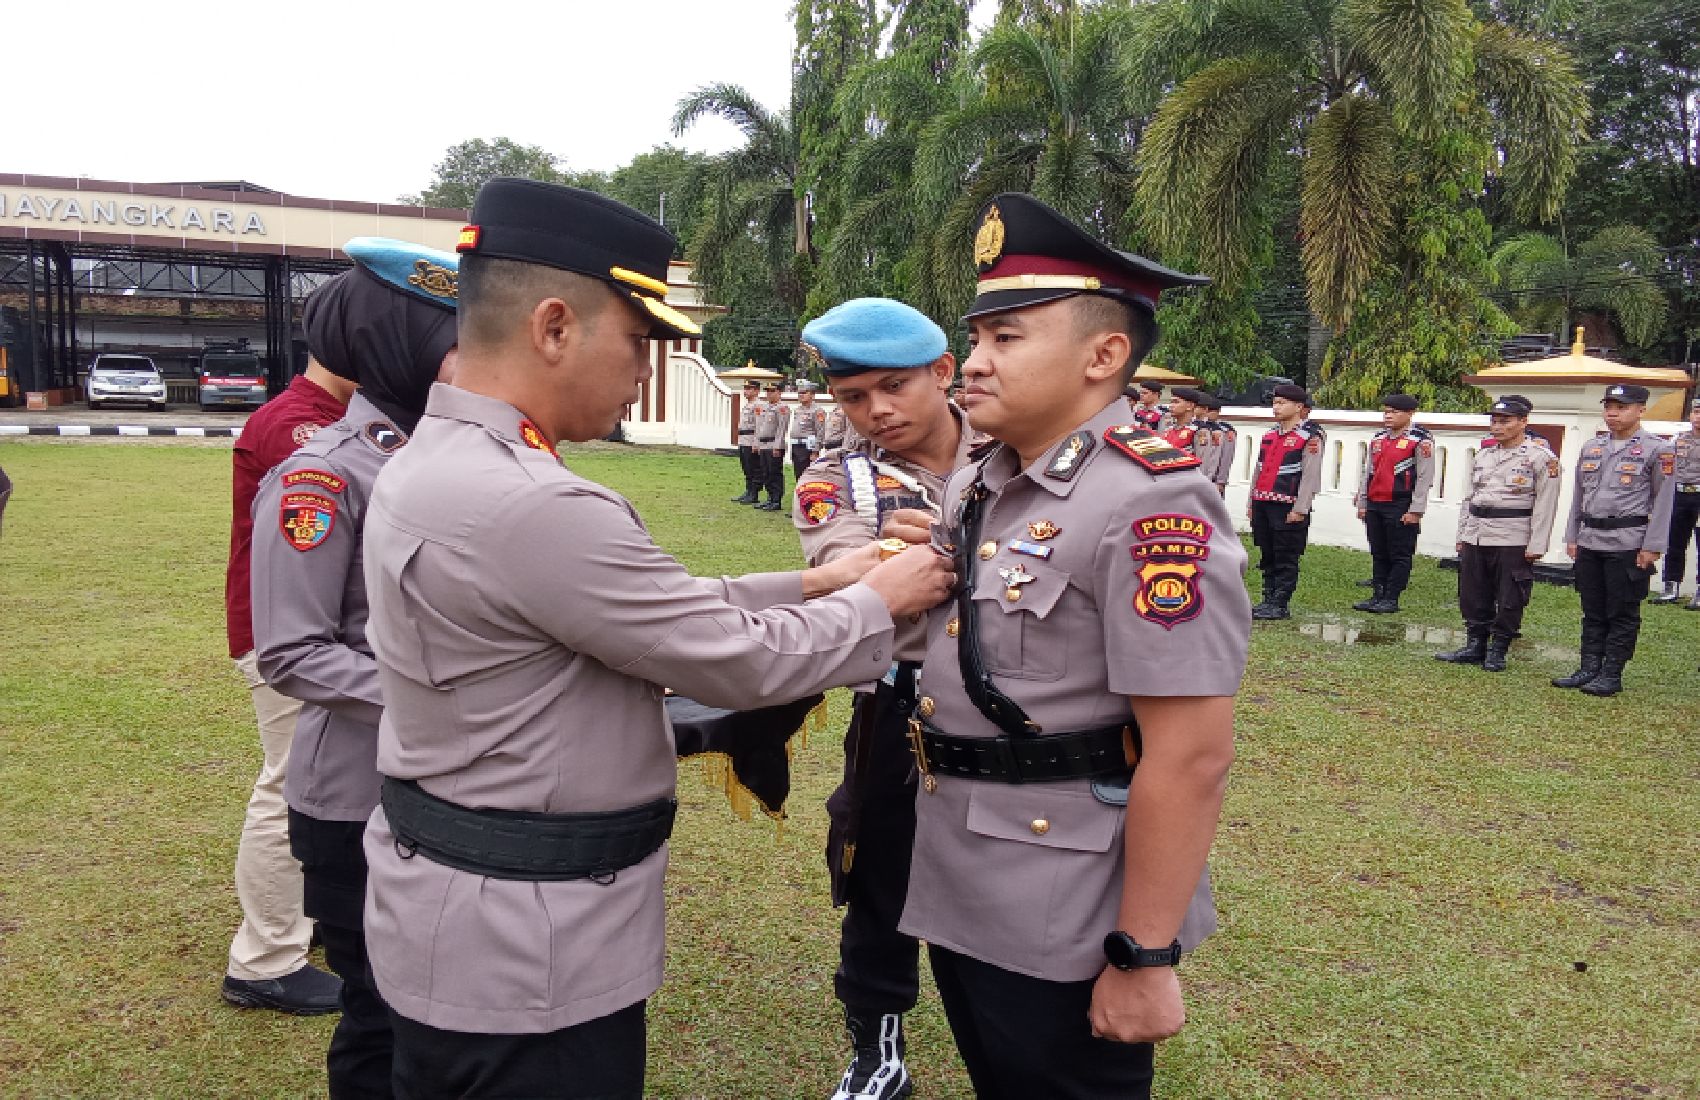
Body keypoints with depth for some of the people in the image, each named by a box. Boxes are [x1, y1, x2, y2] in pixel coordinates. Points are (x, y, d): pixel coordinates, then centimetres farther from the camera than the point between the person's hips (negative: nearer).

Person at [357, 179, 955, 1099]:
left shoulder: (433, 462, 3)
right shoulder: (531, 505, -29)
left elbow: (659, 610, 7)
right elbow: (742, 664, -21)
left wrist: (811, 584, 5)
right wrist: (878, 602, -5)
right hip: (521, 952, -10)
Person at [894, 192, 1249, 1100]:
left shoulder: (1148, 503, -21)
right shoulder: (977, 486, 5)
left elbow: (1191, 756, -23)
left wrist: (1145, 956, -20)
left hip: (1063, 931, -8)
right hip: (957, 896, 8)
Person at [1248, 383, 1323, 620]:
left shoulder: (1310, 436, -6)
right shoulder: (1269, 434, 15)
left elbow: (1311, 475, -11)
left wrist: (1300, 509, -16)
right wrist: (1251, 502, 16)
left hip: (1287, 508, -7)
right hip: (1262, 504, 7)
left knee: (1286, 559, -1)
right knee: (1267, 556, 12)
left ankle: (1280, 606, 2)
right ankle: (1268, 600, 19)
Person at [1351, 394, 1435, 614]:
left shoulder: (1421, 440, -6)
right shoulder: (1378, 438, 14)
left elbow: (1425, 477, -10)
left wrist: (1415, 511, -13)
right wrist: (1362, 503, 15)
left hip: (1400, 508, -7)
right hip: (1374, 506, 7)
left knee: (1400, 555, 1)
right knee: (1379, 554, 12)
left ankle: (1391, 599, 4)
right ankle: (1379, 595, 19)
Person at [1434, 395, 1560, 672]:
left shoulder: (1541, 457, -5)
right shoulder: (1484, 454, 14)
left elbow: (1545, 505, -9)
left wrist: (1536, 545, -13)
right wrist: (1462, 535, 15)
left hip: (1513, 541, -6)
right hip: (1476, 537, 6)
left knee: (1509, 600, 1)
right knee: (1472, 596, 9)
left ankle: (1497, 652, 13)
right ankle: (1474, 646, 20)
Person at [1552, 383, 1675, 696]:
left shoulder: (1657, 449, -4)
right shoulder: (1591, 447, 11)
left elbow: (1662, 502, -6)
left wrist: (1652, 547, -10)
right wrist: (1572, 537, 12)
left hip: (1627, 545, -5)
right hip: (1589, 543, 5)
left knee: (1622, 614, 2)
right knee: (1592, 612, 11)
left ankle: (1612, 675, 8)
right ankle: (1589, 669, 18)